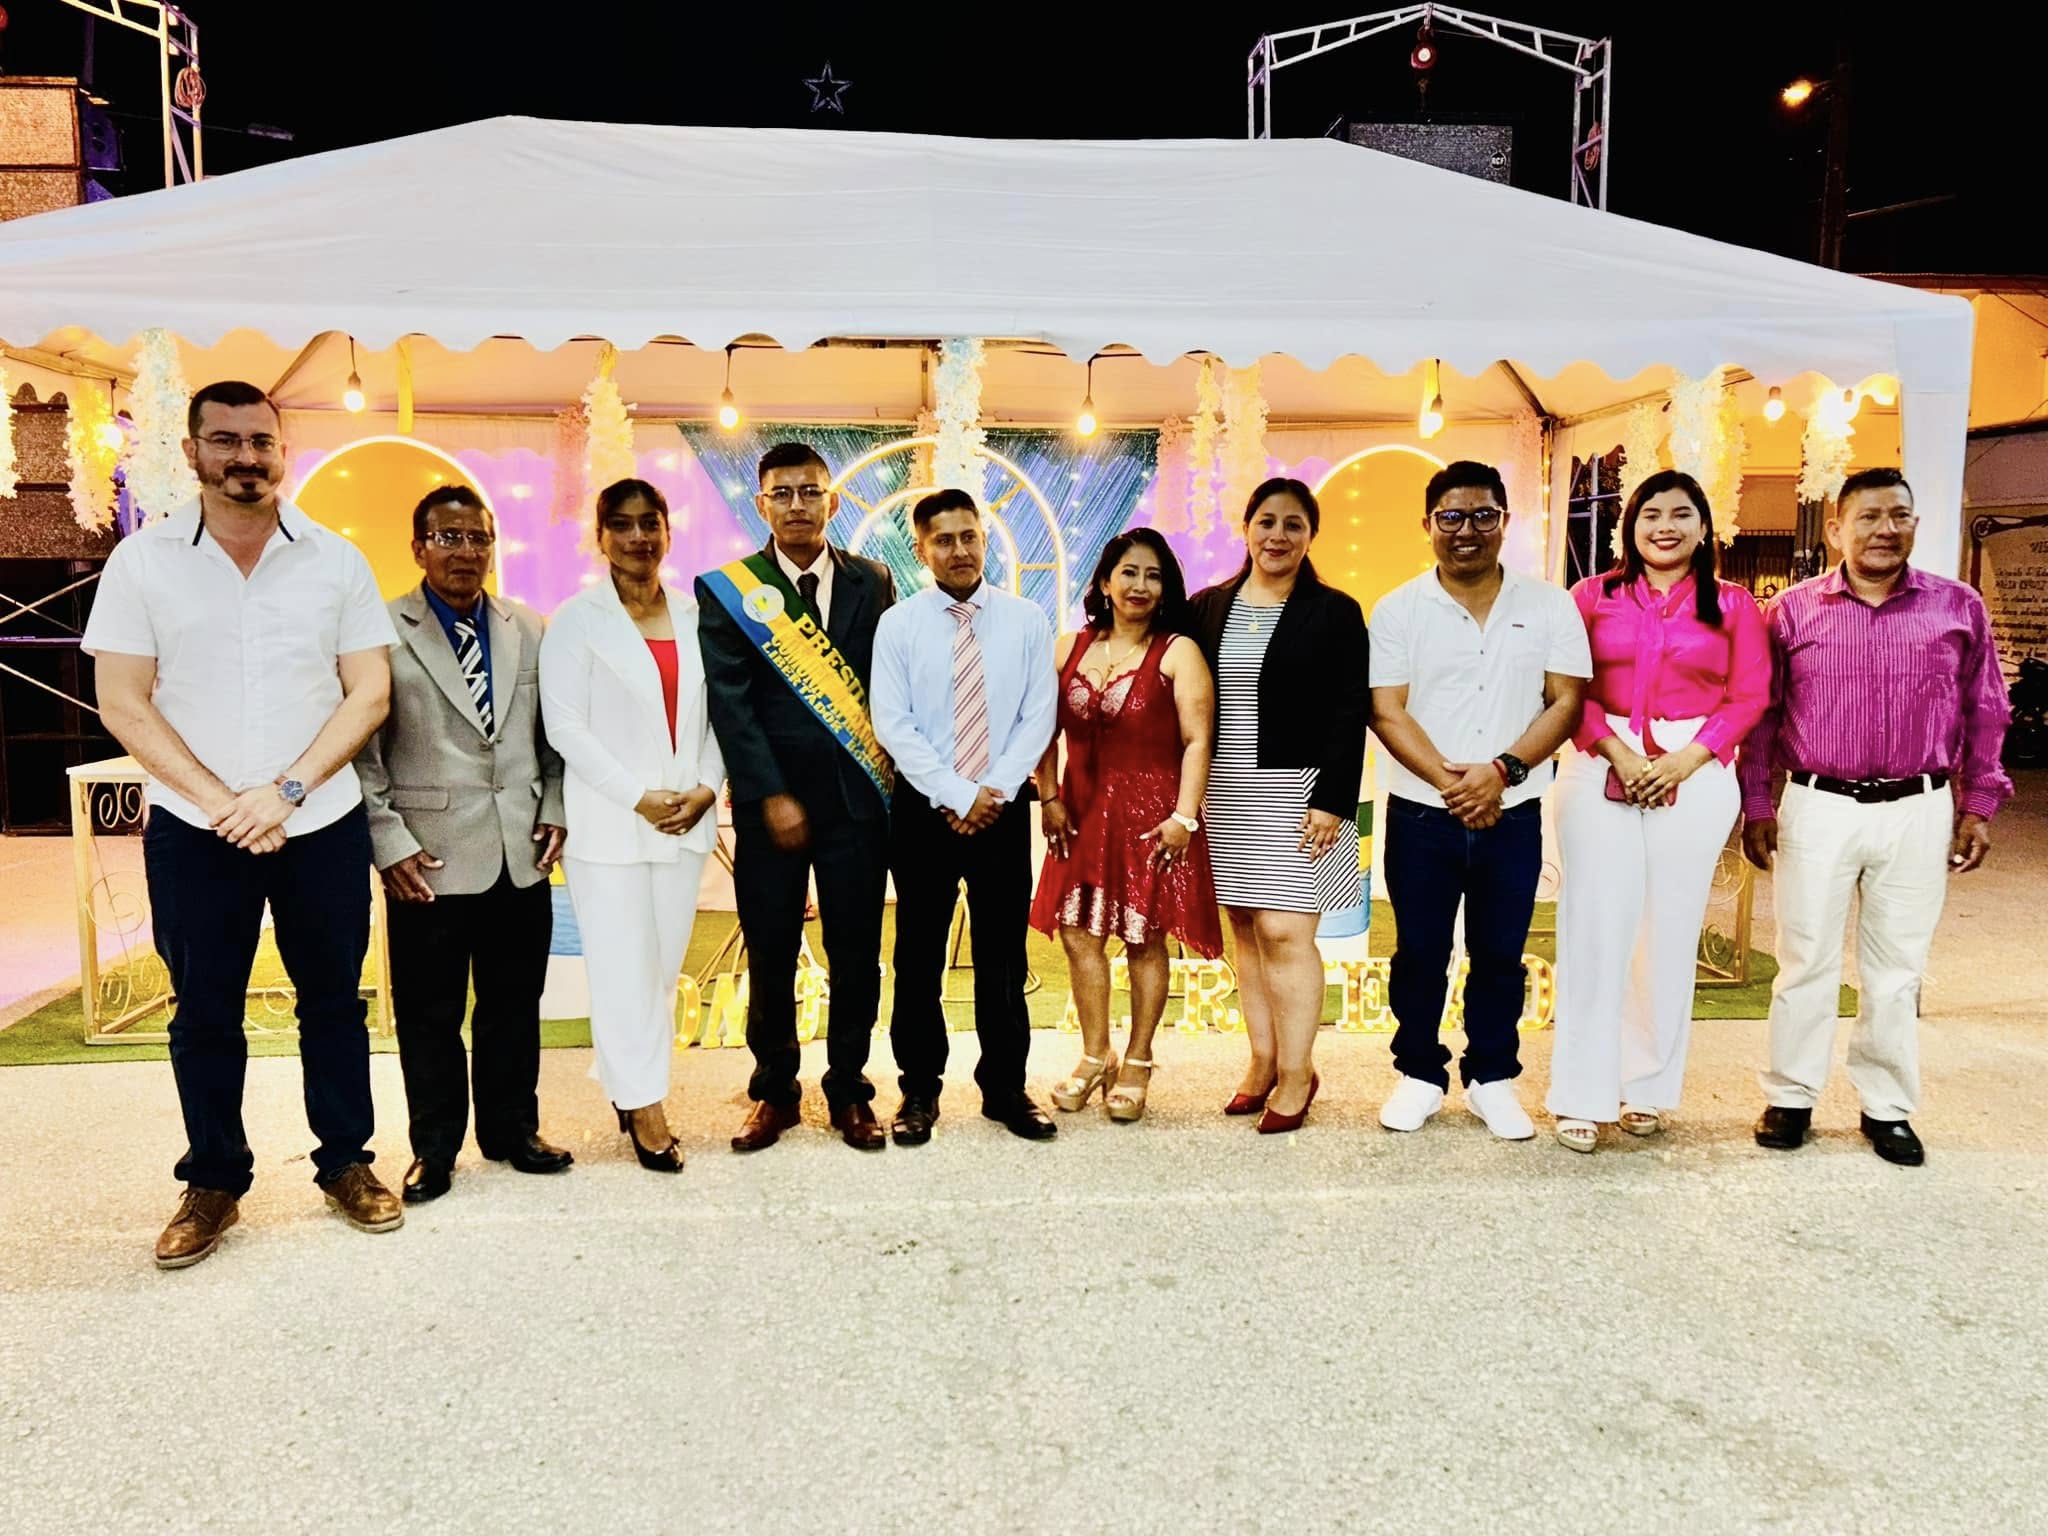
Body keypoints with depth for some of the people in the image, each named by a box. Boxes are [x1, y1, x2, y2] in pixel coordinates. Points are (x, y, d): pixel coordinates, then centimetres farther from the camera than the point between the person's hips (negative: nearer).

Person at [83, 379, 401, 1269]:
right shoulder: (141, 561, -2)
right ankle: (214, 1183, 25)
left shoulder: (336, 560, -1)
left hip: (322, 825, 0)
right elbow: (124, 704, -3)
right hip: (191, 830, 0)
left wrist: (286, 792, -13)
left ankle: (345, 1163, 26)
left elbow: (369, 694, -3)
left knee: (332, 999, 11)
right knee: (204, 1013, 10)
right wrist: (220, 801, -12)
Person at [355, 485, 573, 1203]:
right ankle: (434, 1146, 25)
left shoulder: (530, 629, 10)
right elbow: (361, 748, -4)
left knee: (515, 1004, 13)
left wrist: (555, 809, 4)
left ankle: (512, 1129, 30)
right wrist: (389, 841, -9)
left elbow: (553, 733, 14)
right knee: (429, 1011, 8)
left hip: (520, 854, 4)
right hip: (429, 858, -3)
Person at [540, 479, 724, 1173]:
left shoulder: (694, 617, 9)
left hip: (686, 821, 4)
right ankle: (643, 1106, 12)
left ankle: (629, 1084, 24)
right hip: (608, 823, -4)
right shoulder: (578, 620, -3)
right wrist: (639, 798, -13)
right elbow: (565, 726, -8)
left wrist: (706, 787, -6)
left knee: (665, 965, 9)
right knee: (623, 968, 0)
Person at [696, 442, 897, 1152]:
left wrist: (892, 781, -2)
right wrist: (773, 797, -10)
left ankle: (849, 1090, 23)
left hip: (857, 799, 1)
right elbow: (729, 704, -5)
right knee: (770, 956, 8)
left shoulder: (872, 582, 6)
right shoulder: (727, 591, 0)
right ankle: (774, 1091, 25)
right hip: (771, 803, -1)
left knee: (856, 954, 7)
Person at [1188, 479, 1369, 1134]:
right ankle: (1263, 1060, 21)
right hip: (1224, 792, 4)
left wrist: (1332, 801, -12)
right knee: (1245, 928, 9)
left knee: (1285, 932, -6)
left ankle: (1295, 1073, 7)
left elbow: (1349, 716, -5)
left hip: (1296, 794, -4)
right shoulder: (1207, 609, 9)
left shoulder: (1335, 612, -1)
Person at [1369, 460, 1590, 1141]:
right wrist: (1448, 780, -18)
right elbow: (1387, 712, -6)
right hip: (1420, 813, 0)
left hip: (1513, 813, 1)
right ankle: (1420, 1074, 26)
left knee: (1500, 955, 11)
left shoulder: (1549, 605, 2)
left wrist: (1502, 770, -16)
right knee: (1419, 953, 9)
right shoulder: (1398, 610, -1)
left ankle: (1491, 1079, 27)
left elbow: (1566, 702, -2)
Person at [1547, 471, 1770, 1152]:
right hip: (1602, 771, -1)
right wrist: (1617, 751, -12)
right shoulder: (1594, 596, 6)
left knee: (1670, 931, 6)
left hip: (1696, 775, 1)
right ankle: (1582, 1096, 4)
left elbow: (1749, 696, 3)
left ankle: (1648, 1087, 19)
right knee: (1596, 927, -3)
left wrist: (1687, 758, -11)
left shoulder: (1733, 605, 8)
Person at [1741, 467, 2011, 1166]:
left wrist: (1978, 805, 6)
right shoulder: (1793, 609, -1)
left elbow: (1985, 714, 9)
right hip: (1818, 807, -1)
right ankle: (1791, 1097, 19)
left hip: (1919, 811, 1)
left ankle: (1887, 1106, 23)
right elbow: (1762, 714, 3)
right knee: (1806, 959, 6)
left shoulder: (1959, 607, 2)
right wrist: (1756, 805, 1)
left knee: (1897, 966, 10)